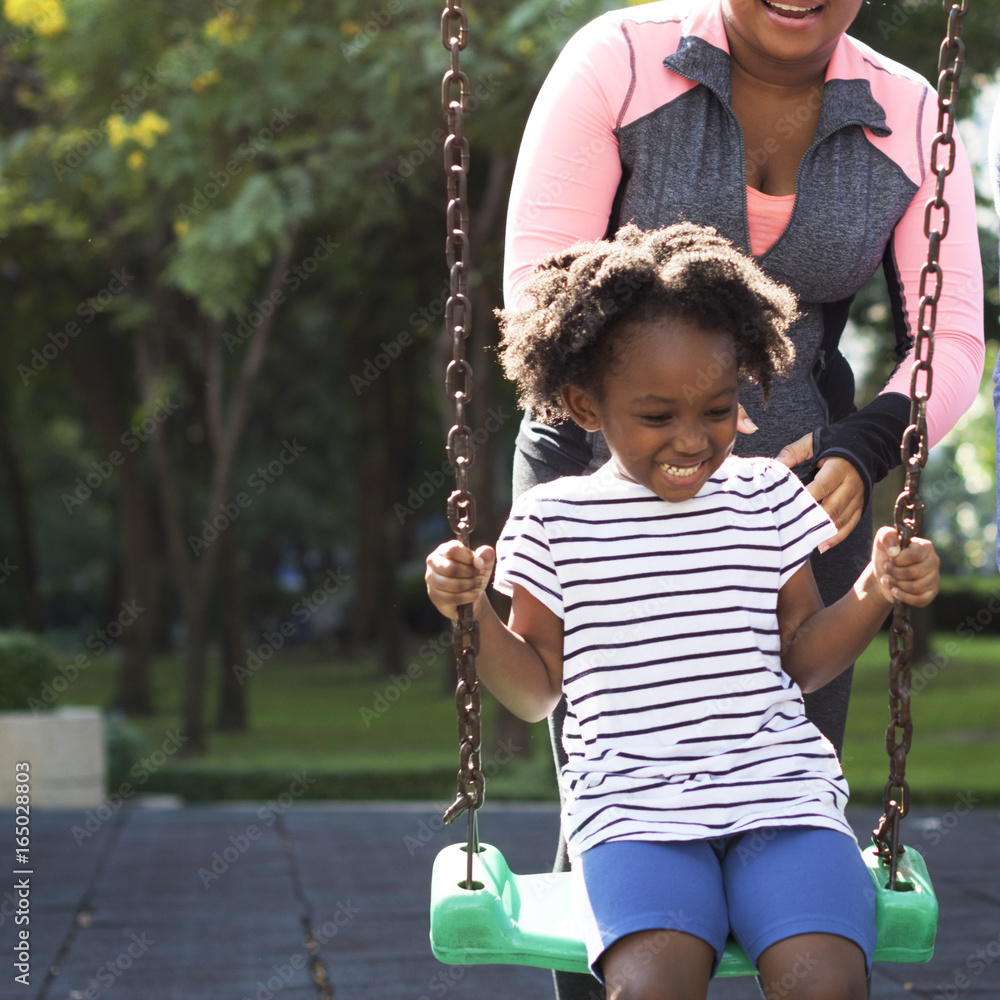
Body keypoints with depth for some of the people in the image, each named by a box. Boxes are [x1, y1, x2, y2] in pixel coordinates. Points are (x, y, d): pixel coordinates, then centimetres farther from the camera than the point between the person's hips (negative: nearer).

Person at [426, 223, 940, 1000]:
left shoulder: (766, 499, 11)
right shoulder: (556, 521, 7)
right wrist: (473, 616, -4)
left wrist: (874, 595, 0)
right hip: (633, 809, -1)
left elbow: (802, 659, 17)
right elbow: (537, 690, 13)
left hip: (781, 790, 2)